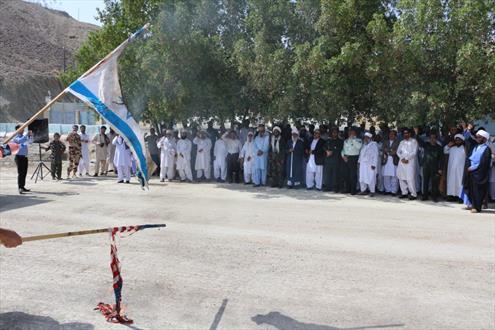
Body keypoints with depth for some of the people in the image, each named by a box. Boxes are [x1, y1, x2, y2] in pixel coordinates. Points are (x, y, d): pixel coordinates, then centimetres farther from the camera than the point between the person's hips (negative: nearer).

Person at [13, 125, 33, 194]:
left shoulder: (24, 136, 14)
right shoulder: (15, 137, -6)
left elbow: (30, 142, 20)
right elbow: (20, 141, -26)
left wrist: (31, 136, 3)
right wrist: (27, 134, -26)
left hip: (25, 157, 7)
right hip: (19, 157, -7)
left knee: (24, 172, 9)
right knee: (20, 172, -12)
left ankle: (22, 187, 17)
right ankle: (20, 188, -14)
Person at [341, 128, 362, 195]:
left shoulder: (358, 140, 3)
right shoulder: (346, 141, 21)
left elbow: (359, 146, -17)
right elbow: (343, 149, 20)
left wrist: (353, 139, -13)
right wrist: (343, 156, 2)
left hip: (353, 158, -5)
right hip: (346, 158, 6)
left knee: (353, 175, -8)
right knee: (346, 175, 7)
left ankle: (353, 190, -4)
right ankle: (347, 189, 16)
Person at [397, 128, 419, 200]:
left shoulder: (414, 141, 2)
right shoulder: (401, 142, 18)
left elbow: (414, 152, -7)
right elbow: (398, 152, 11)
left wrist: (406, 158, -10)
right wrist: (402, 158, -5)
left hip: (410, 162, -5)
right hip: (401, 162, 5)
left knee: (410, 178, -13)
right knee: (401, 178, 3)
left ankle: (414, 194, -7)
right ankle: (404, 193, 12)